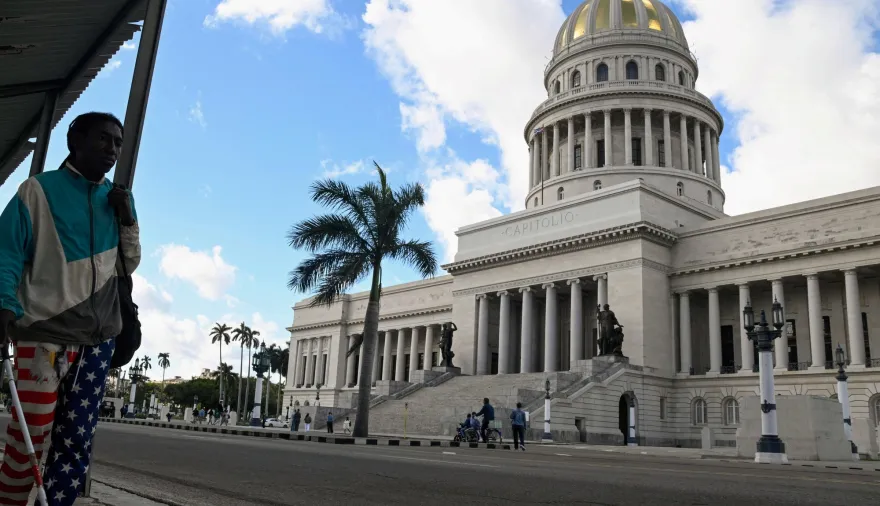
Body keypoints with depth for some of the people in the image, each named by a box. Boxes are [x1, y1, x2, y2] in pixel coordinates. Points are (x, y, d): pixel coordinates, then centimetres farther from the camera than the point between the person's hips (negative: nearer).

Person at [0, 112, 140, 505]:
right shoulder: (39, 189, 0)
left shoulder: (118, 199, 13)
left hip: (98, 336, 4)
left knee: (76, 440, 4)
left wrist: (128, 220, 0)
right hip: (45, 330, -4)